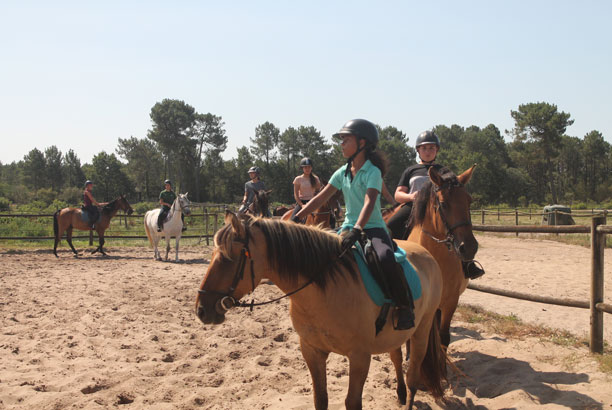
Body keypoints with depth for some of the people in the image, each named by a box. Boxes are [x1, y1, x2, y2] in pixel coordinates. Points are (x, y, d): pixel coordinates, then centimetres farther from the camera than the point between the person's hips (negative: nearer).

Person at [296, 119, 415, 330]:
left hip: (373, 228, -7)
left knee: (386, 259, -34)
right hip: (349, 228, 7)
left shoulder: (373, 172, -9)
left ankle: (405, 306, -19)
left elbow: (369, 203, -24)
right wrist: (296, 219, 3)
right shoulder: (342, 172, 11)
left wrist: (357, 230, -40)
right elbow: (320, 198, 12)